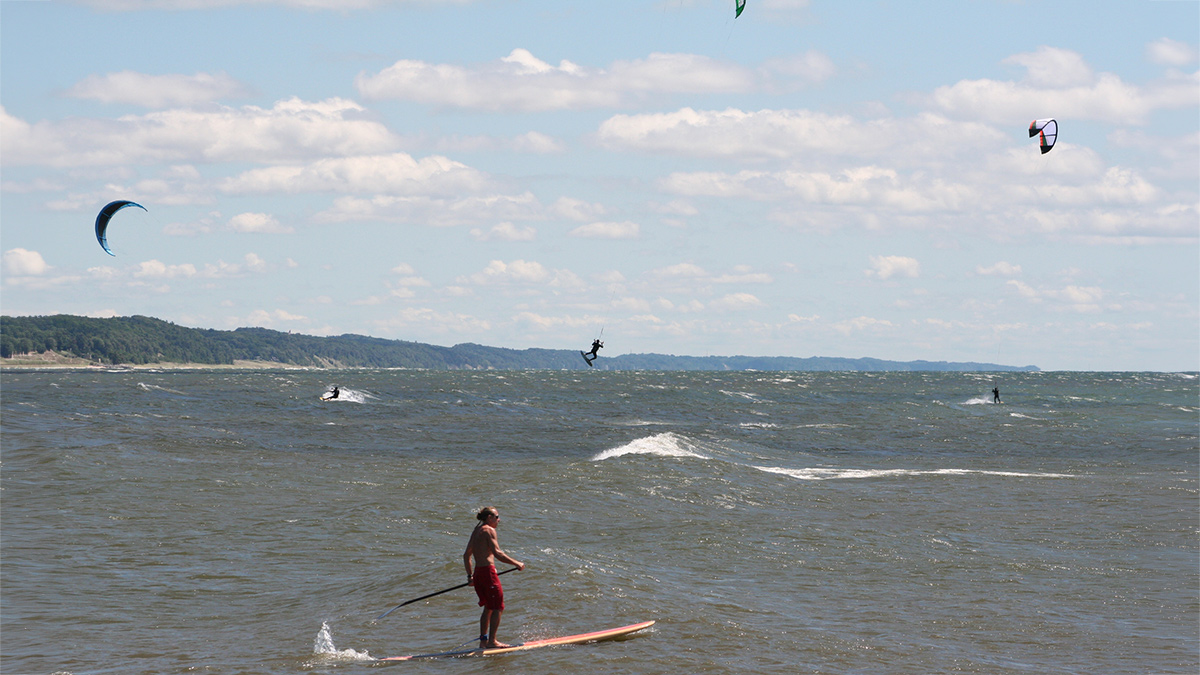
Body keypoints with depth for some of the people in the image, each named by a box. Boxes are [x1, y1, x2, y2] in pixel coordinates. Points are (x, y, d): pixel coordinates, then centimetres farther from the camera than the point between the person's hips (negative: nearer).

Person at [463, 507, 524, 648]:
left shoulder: (476, 531, 17)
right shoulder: (489, 530, -9)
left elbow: (466, 555, 22)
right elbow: (497, 554, -19)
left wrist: (470, 575, 27)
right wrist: (517, 563, -14)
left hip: (477, 572, 9)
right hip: (488, 571, -9)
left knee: (488, 607, 18)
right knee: (497, 607, -4)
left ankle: (483, 640, 18)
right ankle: (491, 641, -8)